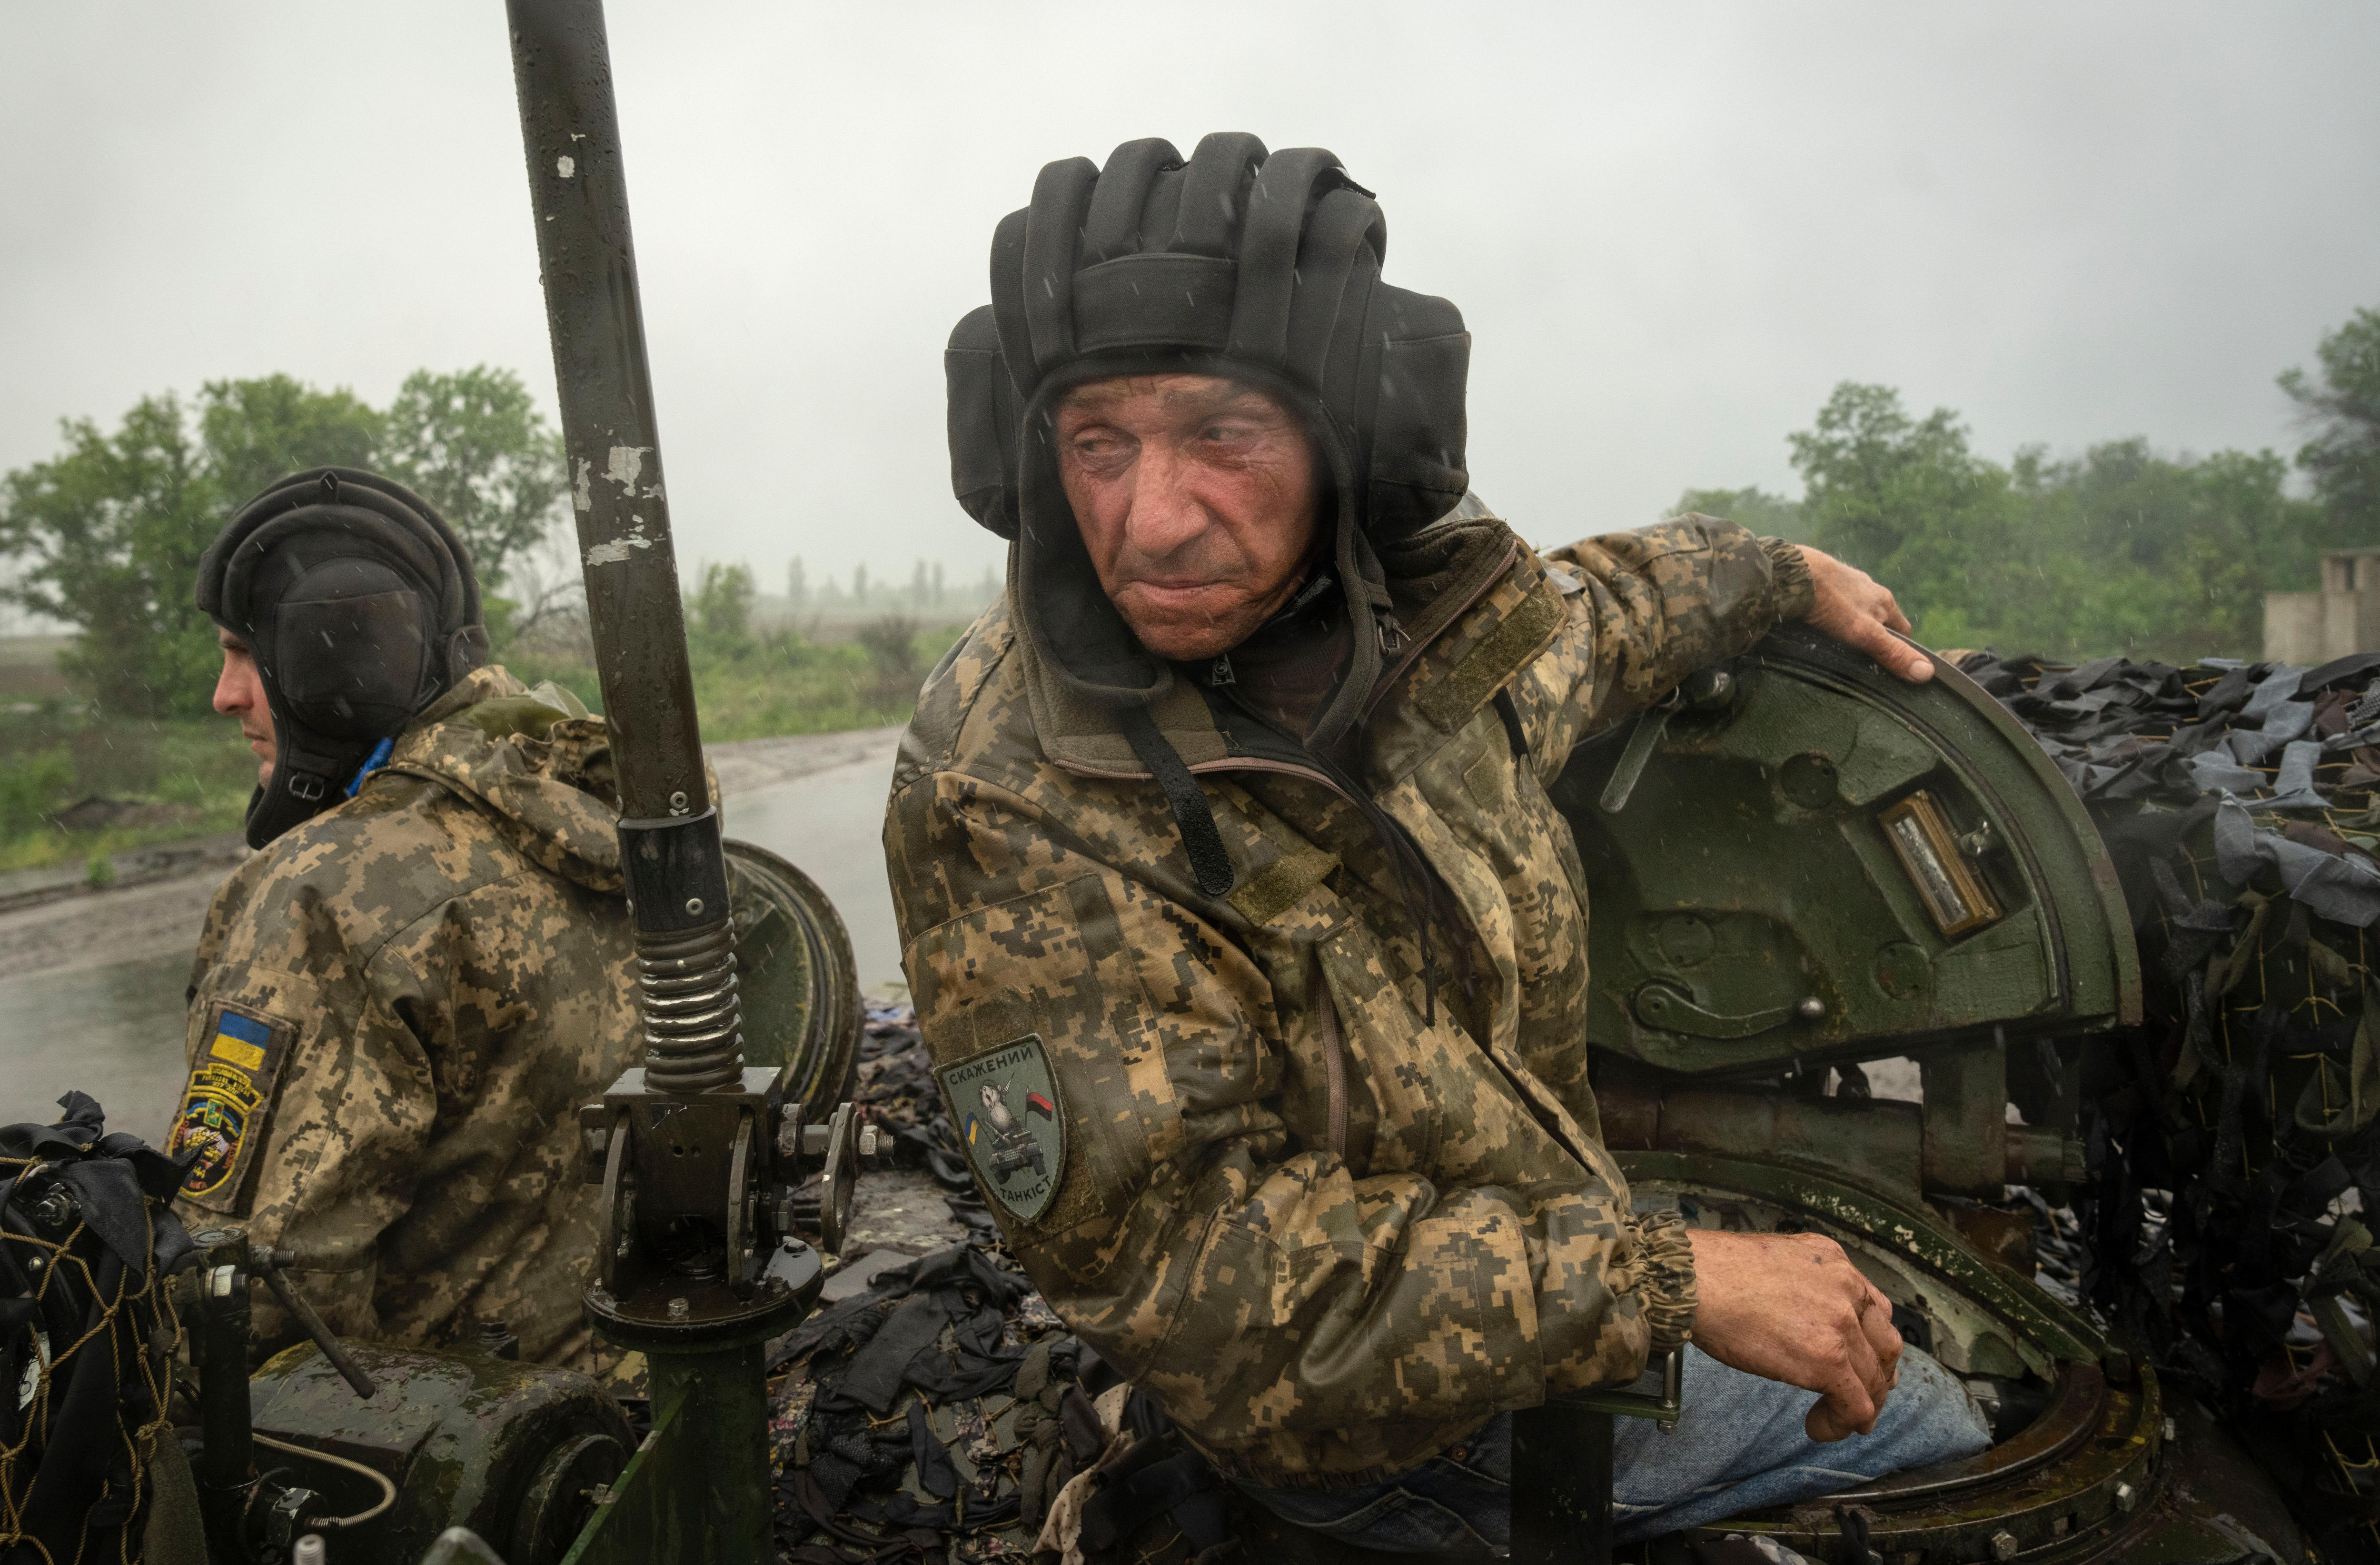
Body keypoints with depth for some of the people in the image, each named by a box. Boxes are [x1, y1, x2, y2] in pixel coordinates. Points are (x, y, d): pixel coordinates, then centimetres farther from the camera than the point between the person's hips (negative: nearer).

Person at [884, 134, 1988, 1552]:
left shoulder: (1413, 601, -14)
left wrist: (1785, 573, 23)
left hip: (1553, 1255, 6)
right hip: (1381, 1435, -6)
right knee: (1923, 1426, 12)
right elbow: (1204, 1282, -33)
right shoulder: (1005, 812, -34)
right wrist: (1665, 1279, -32)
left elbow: (1586, 617, 13)